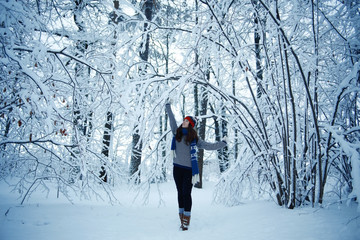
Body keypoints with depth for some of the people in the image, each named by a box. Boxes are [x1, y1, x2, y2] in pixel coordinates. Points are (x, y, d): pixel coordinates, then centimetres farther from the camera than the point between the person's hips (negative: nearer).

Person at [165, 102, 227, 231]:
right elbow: (172, 119, 18)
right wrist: (168, 106, 26)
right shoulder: (177, 132, 8)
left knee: (186, 194, -5)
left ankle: (186, 222, 1)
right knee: (180, 193, 8)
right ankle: (182, 220, 15)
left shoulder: (194, 138, 2)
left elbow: (208, 146, 6)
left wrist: (223, 143, 8)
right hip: (177, 168, 3)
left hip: (189, 169, -3)